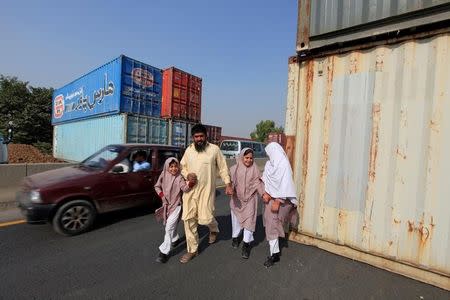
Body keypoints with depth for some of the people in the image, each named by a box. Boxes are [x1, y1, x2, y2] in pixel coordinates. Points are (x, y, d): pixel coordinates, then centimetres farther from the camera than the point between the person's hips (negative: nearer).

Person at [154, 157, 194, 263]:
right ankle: (175, 239, 49)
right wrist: (161, 195, -5)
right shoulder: (163, 176, -3)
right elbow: (157, 186, 9)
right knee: (169, 226, 22)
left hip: (176, 205, -5)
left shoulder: (179, 177, -14)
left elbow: (185, 188, -28)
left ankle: (164, 251, 3)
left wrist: (190, 183, -47)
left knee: (169, 228, -9)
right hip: (166, 205, 5)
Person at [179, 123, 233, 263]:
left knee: (205, 218, -5)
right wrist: (187, 175, -6)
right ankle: (192, 250, 26)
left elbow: (223, 168, 0)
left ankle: (214, 228, 35)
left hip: (206, 190, -4)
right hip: (190, 189, 4)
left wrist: (228, 184, -6)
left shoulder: (214, 149, -5)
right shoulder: (189, 150, 5)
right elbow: (182, 166, 14)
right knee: (188, 219, 6)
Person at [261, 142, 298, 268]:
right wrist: (266, 192, -11)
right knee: (270, 222, 19)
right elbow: (266, 180, 4)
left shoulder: (283, 164, -19)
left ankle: (275, 253, 10)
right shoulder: (270, 163, 3)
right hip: (270, 197, 7)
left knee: (272, 224, -3)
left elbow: (284, 184, -21)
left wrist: (277, 202, -21)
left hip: (278, 199, -7)